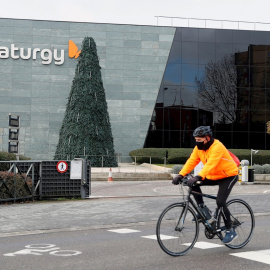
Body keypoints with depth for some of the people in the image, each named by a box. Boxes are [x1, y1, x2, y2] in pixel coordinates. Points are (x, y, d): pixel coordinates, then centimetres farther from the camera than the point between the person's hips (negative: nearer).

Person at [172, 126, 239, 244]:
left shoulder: (217, 147, -28)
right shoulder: (199, 148, -4)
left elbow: (210, 164, -40)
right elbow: (191, 162, -10)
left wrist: (198, 177, -51)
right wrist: (180, 175, -22)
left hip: (229, 176, -8)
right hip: (213, 176, 8)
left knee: (220, 202, -19)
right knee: (194, 185, -11)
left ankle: (230, 231, -4)